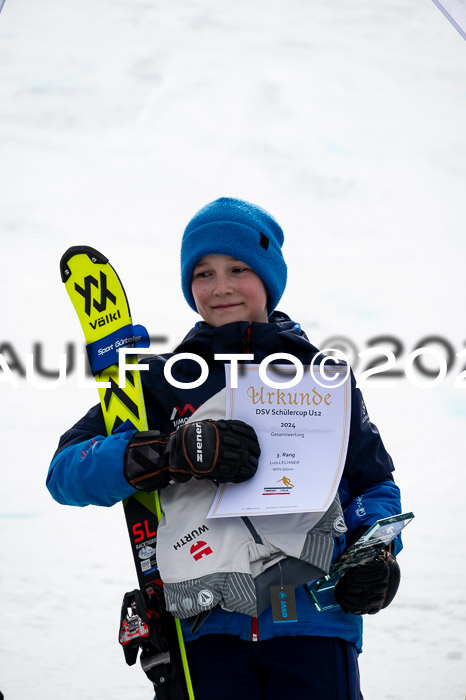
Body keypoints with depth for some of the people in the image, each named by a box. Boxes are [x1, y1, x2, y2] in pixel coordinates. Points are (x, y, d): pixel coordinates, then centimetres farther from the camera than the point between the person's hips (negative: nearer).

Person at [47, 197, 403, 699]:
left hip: (313, 624, 1)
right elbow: (67, 469, 0)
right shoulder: (165, 381, 10)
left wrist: (377, 553, -3)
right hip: (206, 627, 0)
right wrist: (174, 453, -17)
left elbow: (374, 483, 19)